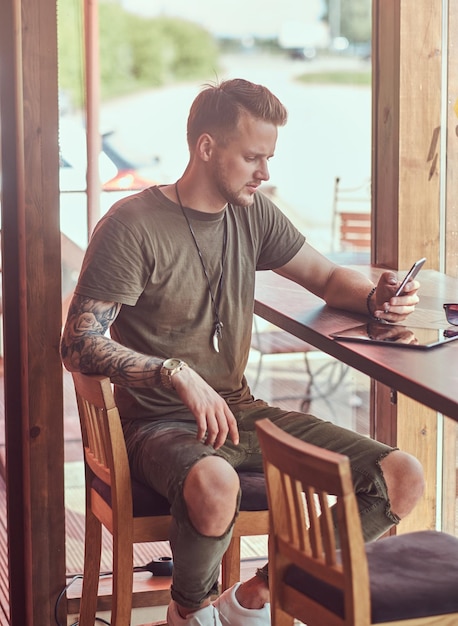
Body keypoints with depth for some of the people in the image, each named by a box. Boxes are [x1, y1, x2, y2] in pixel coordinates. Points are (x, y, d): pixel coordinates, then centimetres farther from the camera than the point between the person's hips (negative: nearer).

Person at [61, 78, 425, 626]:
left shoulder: (253, 215, 9)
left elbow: (328, 277, 21)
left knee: (402, 478, -10)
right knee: (214, 485, -42)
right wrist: (176, 375, -29)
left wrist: (374, 298, -3)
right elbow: (79, 345, -15)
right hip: (159, 423, -6)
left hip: (239, 412, 7)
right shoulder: (132, 226, -11)